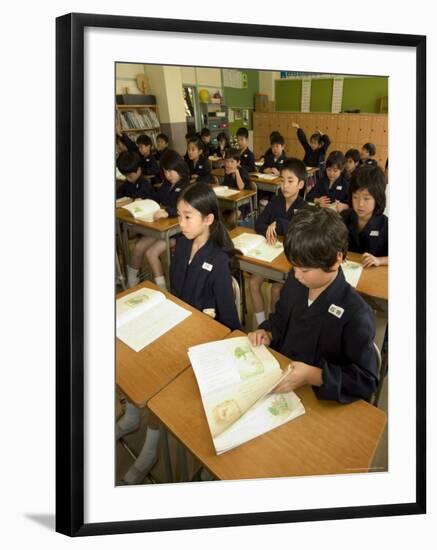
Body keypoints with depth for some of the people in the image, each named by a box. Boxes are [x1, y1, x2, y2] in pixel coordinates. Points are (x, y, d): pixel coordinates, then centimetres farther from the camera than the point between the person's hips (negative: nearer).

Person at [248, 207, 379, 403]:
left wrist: (313, 375, -29)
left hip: (318, 399, -5)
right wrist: (267, 334, -4)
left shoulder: (355, 314, -24)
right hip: (277, 377, 6)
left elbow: (366, 380, -20)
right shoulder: (294, 281, -3)